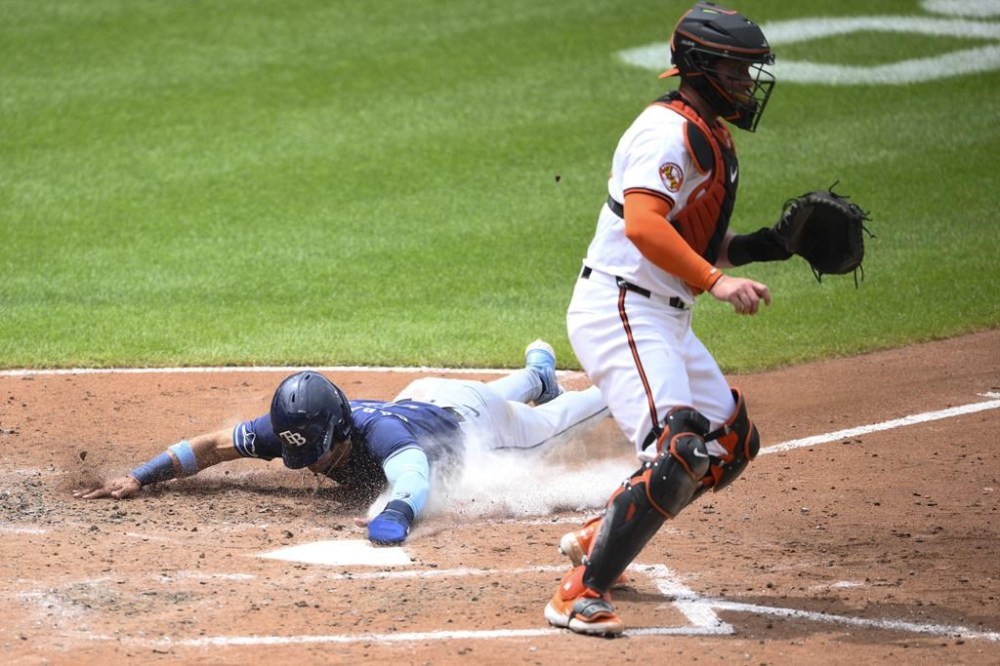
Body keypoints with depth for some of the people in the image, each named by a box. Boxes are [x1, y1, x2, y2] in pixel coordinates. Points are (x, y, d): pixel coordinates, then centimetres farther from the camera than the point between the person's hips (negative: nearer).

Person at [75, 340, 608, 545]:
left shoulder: (380, 433, -52)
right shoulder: (295, 428, -35)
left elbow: (414, 476, -72)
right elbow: (213, 445, -28)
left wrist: (394, 515, -94)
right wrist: (137, 478, -38)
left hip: (469, 416, -5)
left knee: (543, 426, 28)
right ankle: (536, 375, 72)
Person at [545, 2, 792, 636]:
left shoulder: (713, 138, 17)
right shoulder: (669, 130, -15)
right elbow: (643, 224, -29)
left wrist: (774, 244, 9)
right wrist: (716, 281, -35)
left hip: (664, 321, 10)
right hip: (619, 313, -10)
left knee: (733, 441, 17)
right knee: (678, 451, -23)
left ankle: (597, 538, 25)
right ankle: (581, 594, -19)